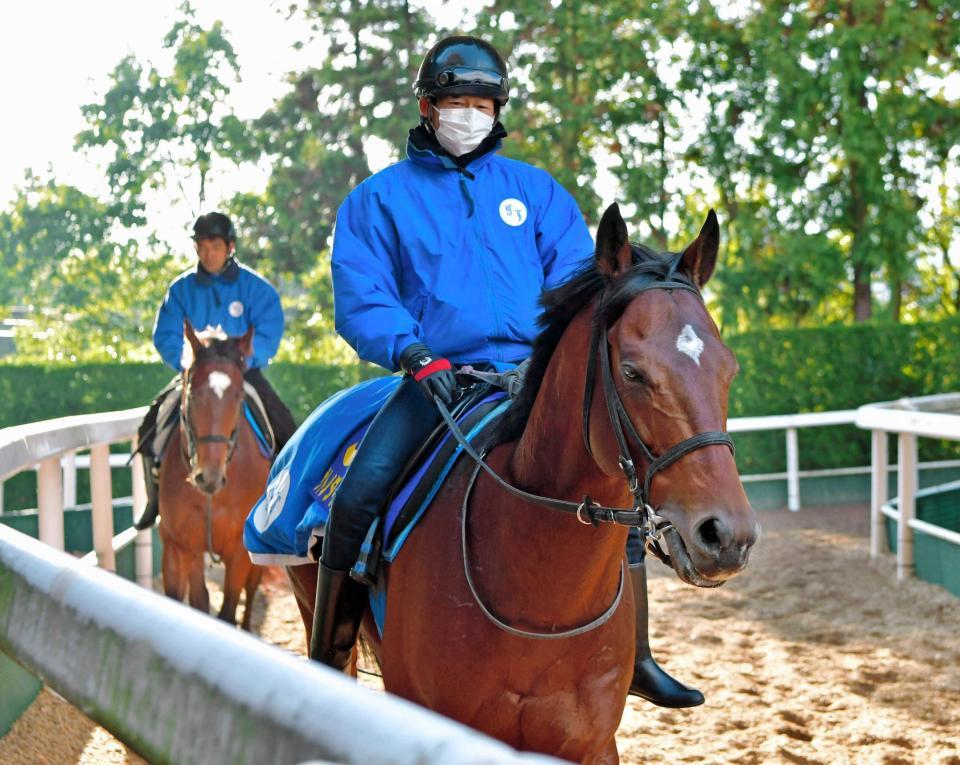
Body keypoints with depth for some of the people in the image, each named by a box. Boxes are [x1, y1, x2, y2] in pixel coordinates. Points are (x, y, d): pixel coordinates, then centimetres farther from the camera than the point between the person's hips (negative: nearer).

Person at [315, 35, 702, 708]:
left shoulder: (536, 190, 15)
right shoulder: (381, 198, 9)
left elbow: (576, 275, 9)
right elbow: (360, 295, -1)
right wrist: (412, 352, -19)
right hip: (434, 379, -2)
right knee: (358, 497, -24)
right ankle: (328, 664, -9)